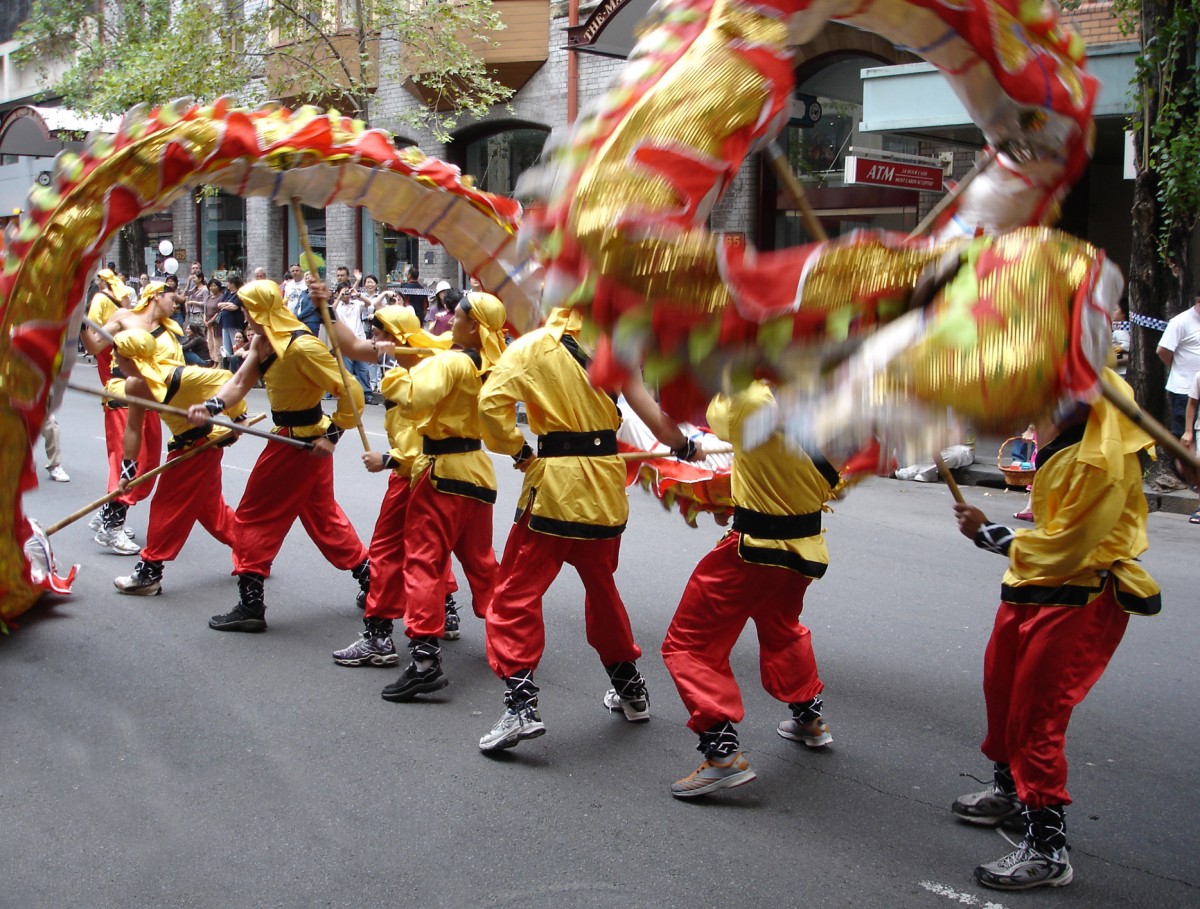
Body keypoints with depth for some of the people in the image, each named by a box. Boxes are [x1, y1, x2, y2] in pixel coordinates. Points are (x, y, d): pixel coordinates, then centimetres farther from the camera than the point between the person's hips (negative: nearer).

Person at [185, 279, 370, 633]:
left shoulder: (301, 347, -25)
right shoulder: (262, 341, 3)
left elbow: (350, 392, -24)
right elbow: (240, 381, 0)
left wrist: (332, 436, -20)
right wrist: (210, 407, -17)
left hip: (302, 442, -9)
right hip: (291, 436, 9)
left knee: (256, 514, 0)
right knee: (323, 515, 20)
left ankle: (251, 606, 8)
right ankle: (369, 577, 30)